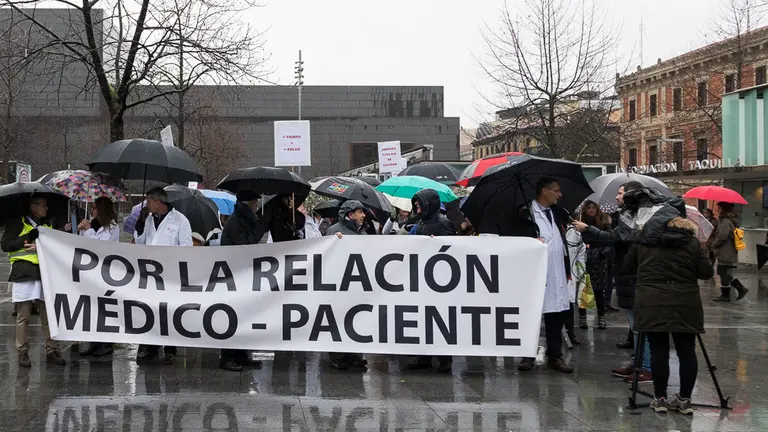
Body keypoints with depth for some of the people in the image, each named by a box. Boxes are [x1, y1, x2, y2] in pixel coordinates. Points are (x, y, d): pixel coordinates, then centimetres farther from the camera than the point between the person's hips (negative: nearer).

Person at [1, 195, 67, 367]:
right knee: (23, 317, -1)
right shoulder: (17, 223, 5)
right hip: (24, 274, -4)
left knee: (49, 315, 2)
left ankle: (51, 351, 7)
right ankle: (22, 353, 6)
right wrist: (28, 237, -13)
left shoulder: (48, 225, 22)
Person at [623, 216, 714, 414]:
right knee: (687, 352, 9)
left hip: (652, 305, 0)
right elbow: (707, 272, 2)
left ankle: (660, 398, 9)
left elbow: (627, 267, 16)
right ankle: (684, 399, 13)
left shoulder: (643, 241, 9)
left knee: (659, 352, 4)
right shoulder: (693, 244, 5)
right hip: (685, 306, 0)